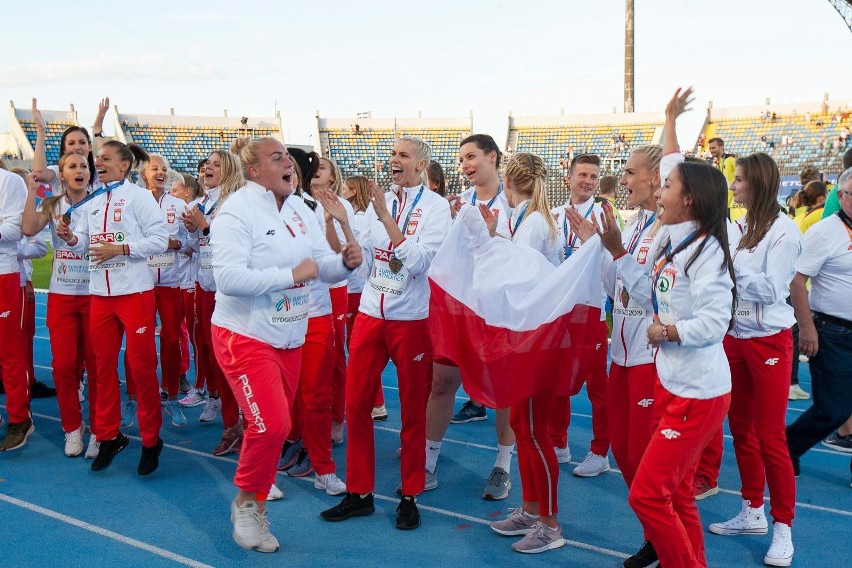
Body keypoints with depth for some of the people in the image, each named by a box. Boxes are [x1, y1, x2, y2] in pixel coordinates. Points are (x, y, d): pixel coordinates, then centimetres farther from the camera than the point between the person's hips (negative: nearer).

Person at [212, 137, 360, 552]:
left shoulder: (299, 210, 6)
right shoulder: (236, 211, -14)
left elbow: (324, 265, 6)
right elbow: (228, 277, -26)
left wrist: (346, 262, -16)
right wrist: (291, 275, -25)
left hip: (289, 337, 7)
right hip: (245, 335, -7)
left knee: (276, 426, 13)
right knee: (271, 424, -15)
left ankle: (254, 504, 31)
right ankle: (246, 501, 12)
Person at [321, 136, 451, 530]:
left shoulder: (435, 206, -5)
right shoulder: (377, 202, 8)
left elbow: (420, 262, -18)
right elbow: (362, 262, 8)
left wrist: (386, 217, -21)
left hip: (412, 318, -4)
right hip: (370, 313, 5)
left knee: (413, 409, 7)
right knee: (355, 403, 6)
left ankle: (410, 495, 23)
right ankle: (359, 492, 21)